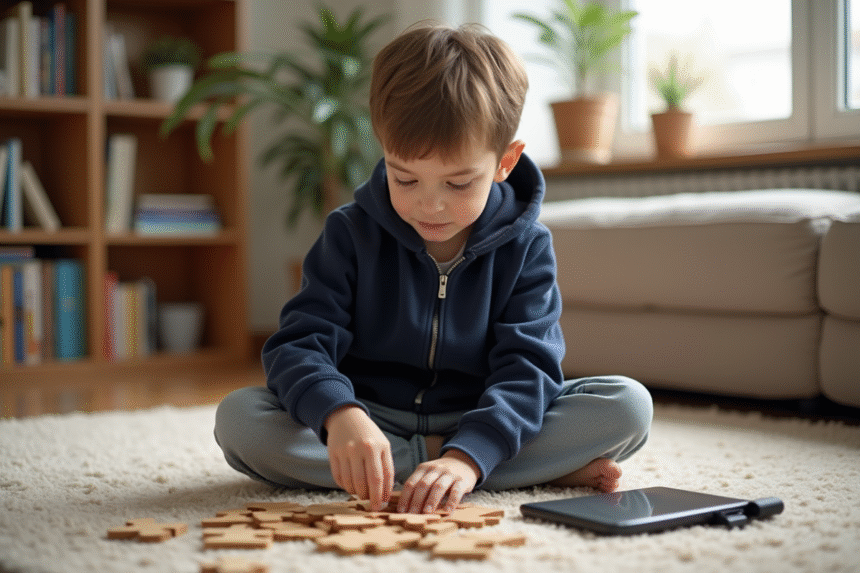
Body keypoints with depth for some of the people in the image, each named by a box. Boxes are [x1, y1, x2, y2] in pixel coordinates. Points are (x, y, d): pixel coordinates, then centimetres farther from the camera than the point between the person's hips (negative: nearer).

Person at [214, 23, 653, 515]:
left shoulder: (526, 247, -6)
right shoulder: (352, 233, -6)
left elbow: (527, 367, -15)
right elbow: (299, 346, -14)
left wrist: (468, 455, -35)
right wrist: (340, 414, -38)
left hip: (484, 425, -1)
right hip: (371, 421, 2)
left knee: (629, 406, -20)